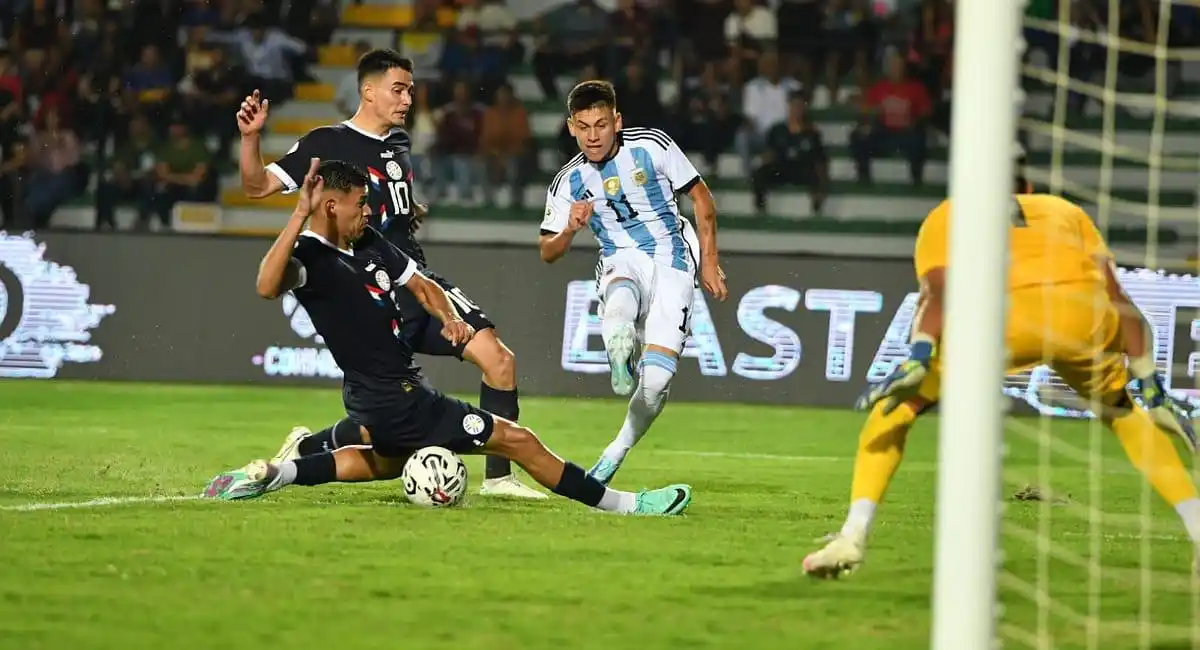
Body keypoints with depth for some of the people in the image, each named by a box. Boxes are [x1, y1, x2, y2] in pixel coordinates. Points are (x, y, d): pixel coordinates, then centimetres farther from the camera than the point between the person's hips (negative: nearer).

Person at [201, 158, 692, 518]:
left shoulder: (368, 244, 5)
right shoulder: (309, 257, -21)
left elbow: (420, 284, 16)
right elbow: (268, 286, -43)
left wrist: (449, 317, -5)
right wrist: (300, 216, -46)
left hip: (385, 395, 10)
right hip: (393, 400, -10)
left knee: (386, 464, 40)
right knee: (517, 440, -3)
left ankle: (275, 474, 28)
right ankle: (621, 504, 8)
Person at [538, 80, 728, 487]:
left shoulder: (652, 147, -7)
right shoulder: (569, 182, 1)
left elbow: (700, 196, 5)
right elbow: (548, 252, 7)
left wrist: (709, 262, 2)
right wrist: (570, 229, -16)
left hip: (671, 259, -2)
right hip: (620, 263, 2)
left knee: (656, 380, -14)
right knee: (619, 310, -42)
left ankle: (618, 452, 4)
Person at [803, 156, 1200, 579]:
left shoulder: (945, 218, 30)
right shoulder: (1066, 211, 37)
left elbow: (939, 291, 8)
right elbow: (1119, 300, 28)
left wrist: (917, 361, -5)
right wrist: (1152, 388, 28)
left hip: (1005, 316, -3)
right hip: (1084, 317, 3)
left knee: (898, 405, 17)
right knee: (1119, 410, 33)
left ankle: (853, 535, 1)